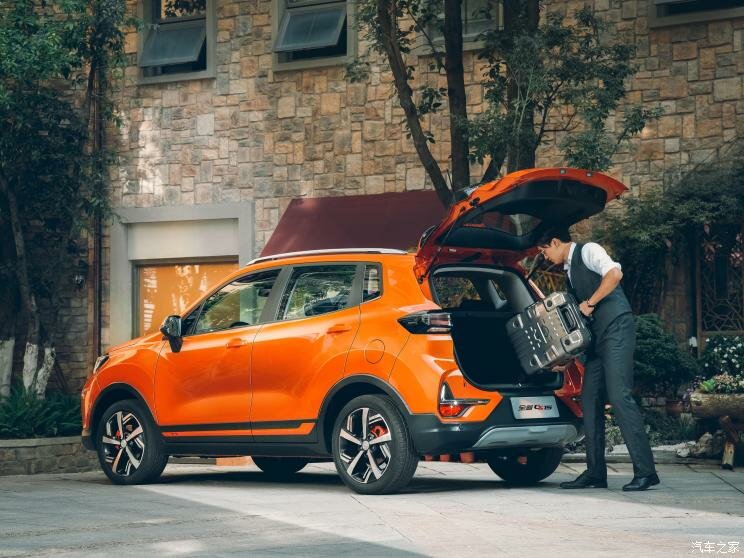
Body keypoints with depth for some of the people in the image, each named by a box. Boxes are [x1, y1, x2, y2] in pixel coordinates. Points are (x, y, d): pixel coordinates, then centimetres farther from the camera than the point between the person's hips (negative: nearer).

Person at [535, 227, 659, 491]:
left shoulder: (588, 251, -1)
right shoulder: (569, 269, 24)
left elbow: (614, 273, -20)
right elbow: (577, 312, 26)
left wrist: (589, 303, -14)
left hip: (616, 328, -10)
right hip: (596, 336, 10)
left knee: (619, 395, -17)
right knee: (590, 400, 5)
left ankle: (645, 471, -18)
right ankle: (595, 473, 8)